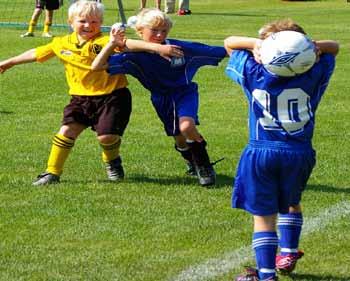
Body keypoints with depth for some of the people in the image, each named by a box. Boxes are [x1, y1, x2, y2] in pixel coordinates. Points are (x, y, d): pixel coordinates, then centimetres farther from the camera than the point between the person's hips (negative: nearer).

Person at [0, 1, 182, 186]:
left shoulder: (103, 42, -16)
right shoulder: (62, 44, 1)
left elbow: (128, 44, -31)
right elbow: (36, 54, 16)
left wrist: (157, 47, -45)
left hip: (111, 96, -4)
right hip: (81, 98, 5)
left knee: (106, 136, -14)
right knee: (66, 131, -6)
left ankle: (112, 162, 20)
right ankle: (52, 173, 5)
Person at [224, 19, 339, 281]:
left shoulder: (254, 73, -4)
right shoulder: (312, 76, -3)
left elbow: (229, 42, 9)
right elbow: (334, 47, 12)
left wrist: (254, 43, -11)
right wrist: (314, 47, -10)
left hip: (261, 153, -2)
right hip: (299, 153, 2)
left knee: (263, 216, 1)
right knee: (292, 204, 28)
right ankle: (288, 254, 31)